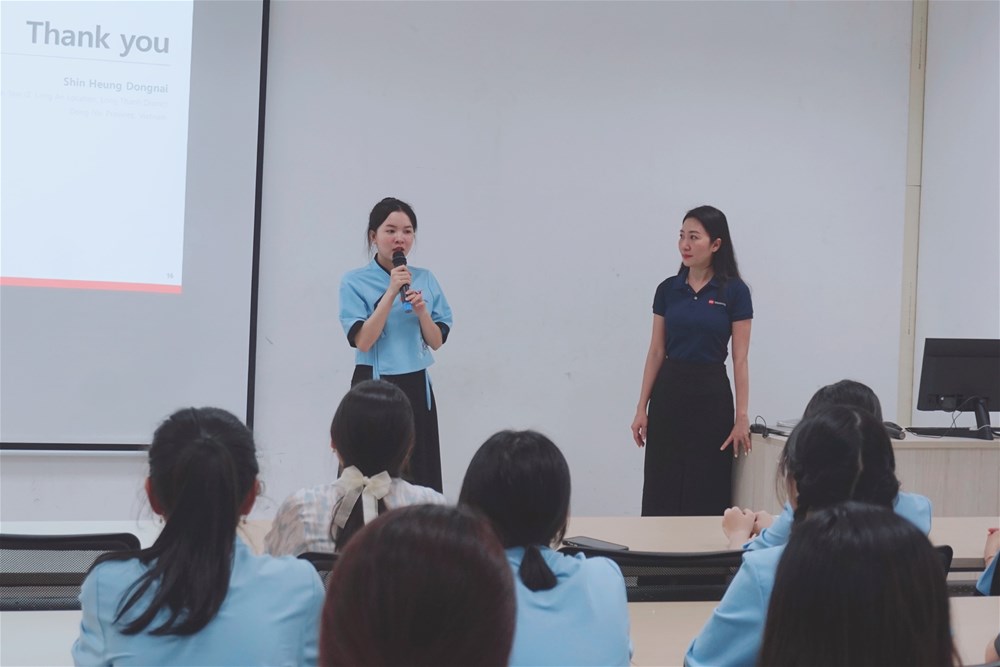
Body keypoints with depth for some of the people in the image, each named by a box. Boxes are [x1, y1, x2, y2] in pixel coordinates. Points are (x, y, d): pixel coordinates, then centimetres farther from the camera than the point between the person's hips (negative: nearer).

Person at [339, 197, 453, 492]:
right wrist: (391, 293, -19)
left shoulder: (425, 279, 5)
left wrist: (421, 310, -13)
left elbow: (437, 341, 6)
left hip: (416, 388, 4)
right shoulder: (355, 281, -6)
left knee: (419, 476, 7)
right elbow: (362, 342, -15)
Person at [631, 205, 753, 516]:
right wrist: (642, 407, 2)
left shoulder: (734, 291, -6)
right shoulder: (667, 289, 4)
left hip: (711, 394, -3)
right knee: (660, 492, 5)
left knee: (706, 495, 1)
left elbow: (740, 360, -7)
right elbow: (656, 352, 7)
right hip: (669, 392, 4)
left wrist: (742, 416, -10)